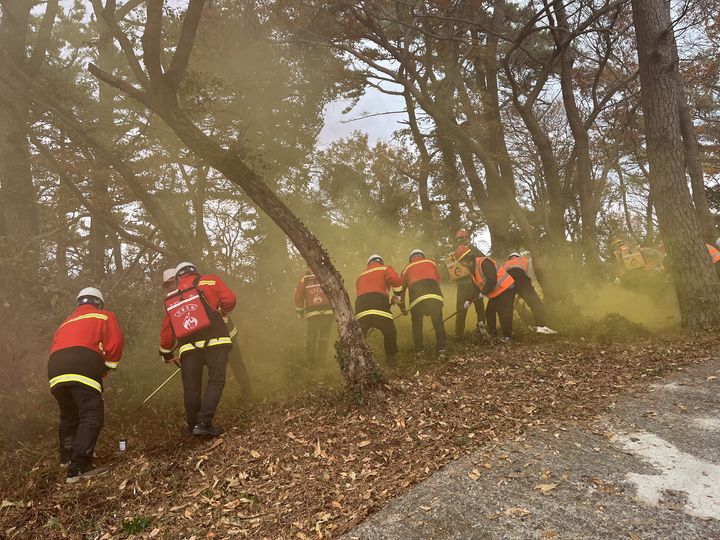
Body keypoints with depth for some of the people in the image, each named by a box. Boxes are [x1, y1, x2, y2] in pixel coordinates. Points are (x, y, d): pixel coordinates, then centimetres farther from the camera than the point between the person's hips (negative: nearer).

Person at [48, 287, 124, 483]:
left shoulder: (66, 322, 35)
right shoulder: (104, 316, 18)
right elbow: (115, 341, 2)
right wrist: (108, 366, 15)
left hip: (54, 369, 7)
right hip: (82, 366, -7)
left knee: (69, 415, 24)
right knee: (92, 415, -10)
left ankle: (67, 457, 39)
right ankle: (79, 468, -21)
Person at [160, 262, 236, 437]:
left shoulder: (172, 298, 20)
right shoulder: (210, 281, 9)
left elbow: (167, 331, 20)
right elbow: (229, 300, -2)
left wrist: (166, 352, 34)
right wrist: (222, 311, 20)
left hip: (188, 347, 4)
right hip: (215, 341, -3)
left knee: (192, 387, 12)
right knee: (216, 381, 0)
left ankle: (193, 425, 22)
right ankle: (204, 423, -11)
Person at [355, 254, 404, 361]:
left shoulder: (360, 276, 35)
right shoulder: (385, 268, 19)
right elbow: (396, 280, -1)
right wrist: (397, 297, 12)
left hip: (361, 310, 3)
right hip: (379, 307, -3)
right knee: (390, 333, 18)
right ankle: (391, 359, 23)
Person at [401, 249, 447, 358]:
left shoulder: (407, 268, 28)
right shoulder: (431, 262, 28)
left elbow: (401, 287, 31)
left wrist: (402, 306, 40)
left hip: (416, 296, 0)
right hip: (434, 295, 0)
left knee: (417, 324, 16)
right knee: (438, 322, 10)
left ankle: (419, 350, 18)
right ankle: (441, 349, 5)